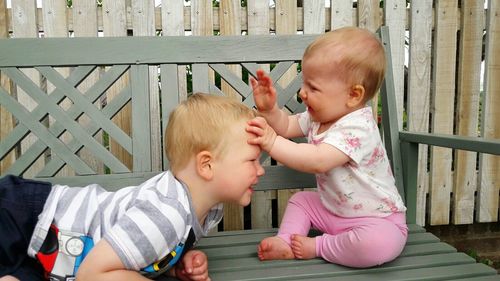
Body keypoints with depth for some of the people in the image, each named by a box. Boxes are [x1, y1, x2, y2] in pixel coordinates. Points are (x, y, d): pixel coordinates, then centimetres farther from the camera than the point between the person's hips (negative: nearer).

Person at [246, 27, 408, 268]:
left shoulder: (357, 128, -30)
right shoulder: (320, 116, -1)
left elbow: (319, 161, -43)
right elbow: (287, 126, 9)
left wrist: (272, 142, -44)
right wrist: (269, 109, -11)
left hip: (376, 219, -8)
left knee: (379, 244, -36)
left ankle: (317, 247, -16)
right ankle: (286, 242, -6)